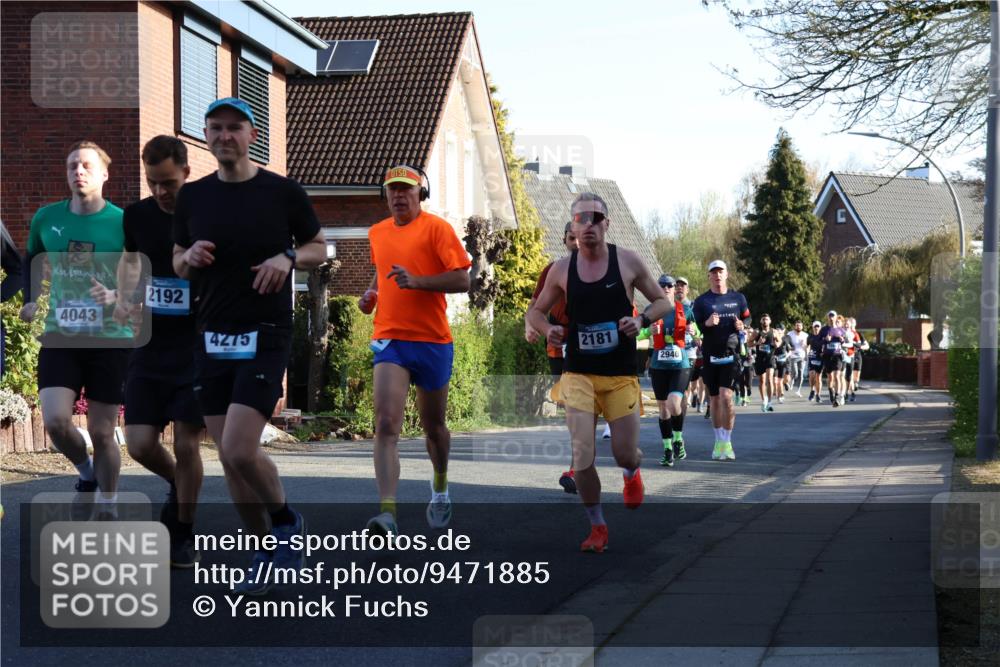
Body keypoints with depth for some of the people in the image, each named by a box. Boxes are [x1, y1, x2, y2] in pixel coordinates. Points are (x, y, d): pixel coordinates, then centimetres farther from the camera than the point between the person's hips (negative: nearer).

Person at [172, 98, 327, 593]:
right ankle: (266, 553, 22)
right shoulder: (192, 197, 7)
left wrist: (288, 258, -13)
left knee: (239, 451, -16)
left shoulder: (283, 193, -2)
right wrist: (191, 257, -8)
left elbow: (319, 248, 8)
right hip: (212, 338, 4)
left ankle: (286, 522, 11)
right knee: (229, 458, 6)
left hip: (266, 335, -4)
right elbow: (178, 265, 16)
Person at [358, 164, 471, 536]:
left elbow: (462, 280, -11)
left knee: (433, 425, 14)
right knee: (386, 424, -15)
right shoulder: (377, 233, 12)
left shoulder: (436, 228, -5)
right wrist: (371, 295, 11)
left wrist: (416, 281, -22)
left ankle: (440, 488, 41)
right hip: (389, 339, 3)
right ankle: (387, 512, -22)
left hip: (432, 341, -3)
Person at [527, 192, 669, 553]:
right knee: (583, 456, -11)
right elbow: (535, 311, 12)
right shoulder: (562, 269, 0)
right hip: (579, 374, 0)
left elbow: (663, 302, 5)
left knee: (625, 455, 3)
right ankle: (597, 527, 9)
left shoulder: (628, 262, -3)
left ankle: (631, 473, 42)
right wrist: (548, 329, -10)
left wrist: (642, 320, -15)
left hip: (622, 376, 0)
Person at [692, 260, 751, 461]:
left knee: (726, 397, -15)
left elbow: (747, 318, 18)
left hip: (731, 354, -1)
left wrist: (742, 325, -5)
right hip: (710, 355, 1)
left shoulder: (738, 298, 7)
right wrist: (707, 323, -18)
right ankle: (719, 442, 21)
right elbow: (694, 328, 3)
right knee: (715, 399, 9)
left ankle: (727, 443, -8)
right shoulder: (702, 301, 4)